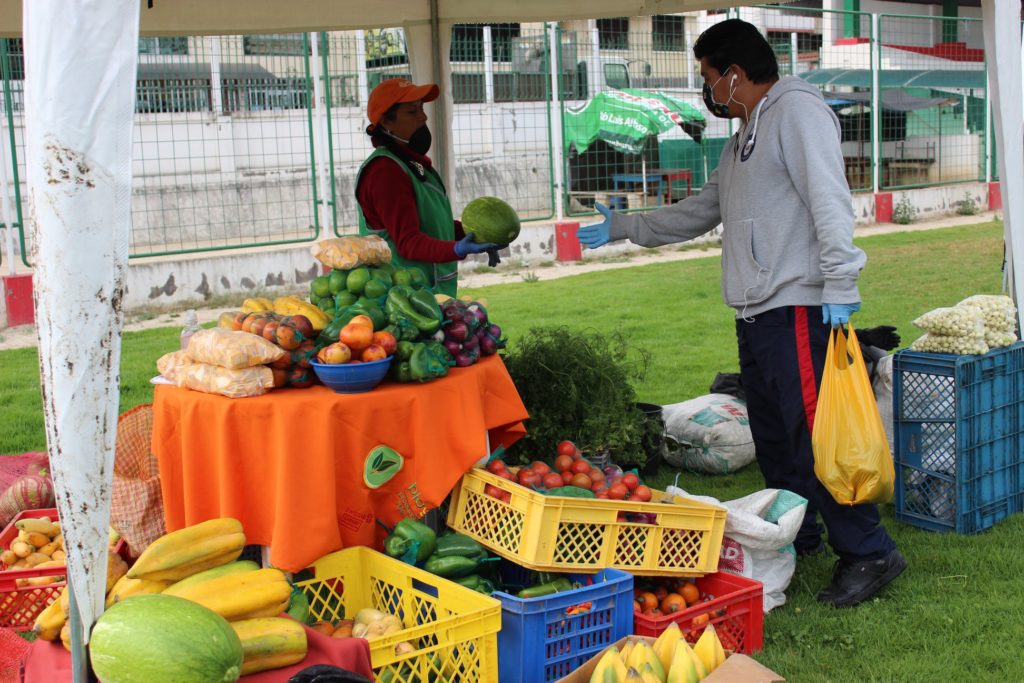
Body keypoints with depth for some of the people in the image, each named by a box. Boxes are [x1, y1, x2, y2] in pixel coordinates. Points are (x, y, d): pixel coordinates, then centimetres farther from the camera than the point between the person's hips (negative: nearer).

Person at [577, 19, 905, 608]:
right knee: (773, 437, 13)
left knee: (812, 435, -11)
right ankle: (798, 541, 25)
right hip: (757, 313, 10)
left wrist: (839, 285, -24)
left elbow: (830, 200, -18)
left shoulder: (796, 108, -7)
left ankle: (869, 552, -3)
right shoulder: (745, 137, 24)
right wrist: (622, 227, 33)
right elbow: (701, 211, 33)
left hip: (797, 310, -10)